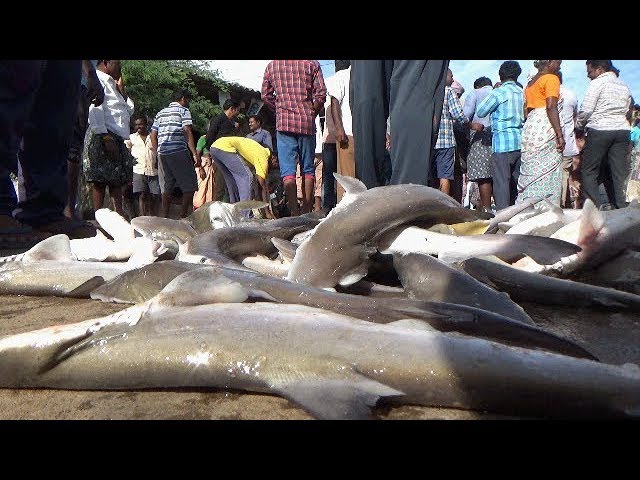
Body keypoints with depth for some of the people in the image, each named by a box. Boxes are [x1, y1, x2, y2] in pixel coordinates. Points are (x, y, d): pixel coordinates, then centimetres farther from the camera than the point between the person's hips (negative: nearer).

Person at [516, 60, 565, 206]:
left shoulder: (530, 82, 22)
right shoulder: (551, 78, -2)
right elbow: (551, 107, -14)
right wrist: (559, 135, -16)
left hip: (530, 128, 8)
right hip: (546, 130, -8)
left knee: (530, 173, 6)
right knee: (548, 174, -8)